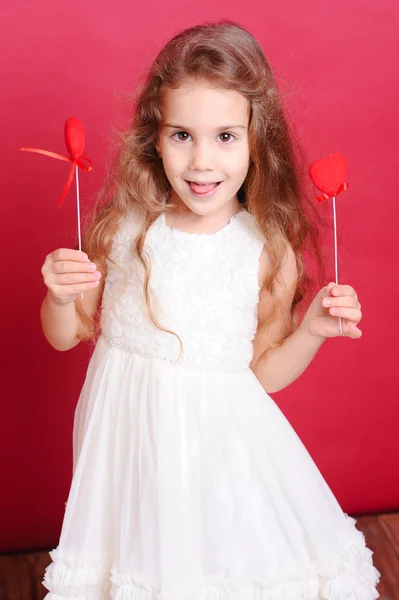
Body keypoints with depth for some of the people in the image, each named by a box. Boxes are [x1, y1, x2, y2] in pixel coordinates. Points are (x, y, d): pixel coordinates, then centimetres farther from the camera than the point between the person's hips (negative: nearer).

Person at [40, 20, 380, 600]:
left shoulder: (269, 251, -12)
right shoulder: (123, 227, -10)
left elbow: (265, 372, -1)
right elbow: (67, 335, 2)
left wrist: (311, 330, -17)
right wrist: (60, 295, -19)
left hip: (221, 437, -1)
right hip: (127, 427, 2)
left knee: (226, 553, 12)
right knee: (137, 551, 19)